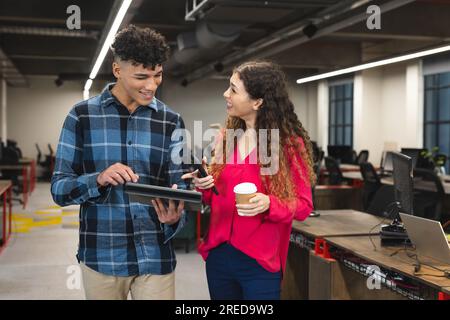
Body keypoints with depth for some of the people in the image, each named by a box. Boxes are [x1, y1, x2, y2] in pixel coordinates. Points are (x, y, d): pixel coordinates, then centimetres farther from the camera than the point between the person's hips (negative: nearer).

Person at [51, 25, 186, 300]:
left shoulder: (171, 122, 2)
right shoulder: (82, 115, -3)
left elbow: (179, 186, 1)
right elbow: (59, 189, -4)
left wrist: (175, 218, -21)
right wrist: (98, 179, -23)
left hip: (156, 257, 1)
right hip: (100, 257, 0)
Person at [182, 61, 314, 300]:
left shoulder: (290, 144, -9)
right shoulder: (226, 138, 6)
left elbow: (303, 205, -6)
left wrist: (269, 204, -23)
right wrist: (204, 186, -5)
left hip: (259, 262, -5)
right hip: (217, 255, 5)